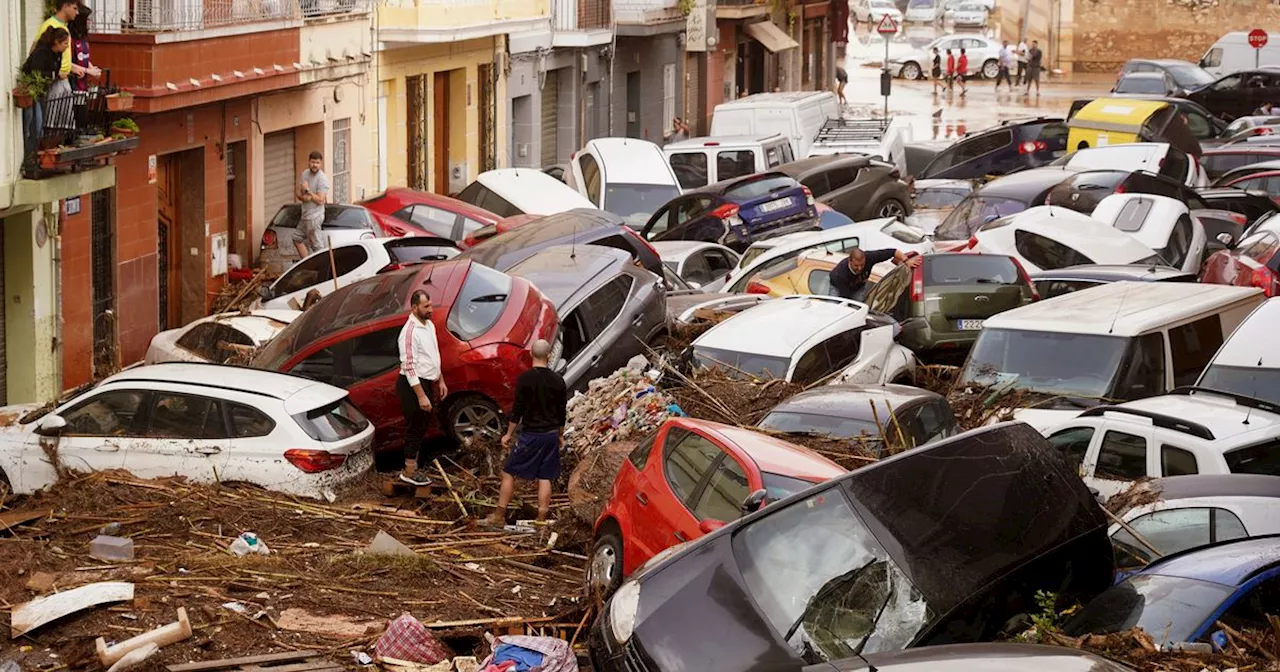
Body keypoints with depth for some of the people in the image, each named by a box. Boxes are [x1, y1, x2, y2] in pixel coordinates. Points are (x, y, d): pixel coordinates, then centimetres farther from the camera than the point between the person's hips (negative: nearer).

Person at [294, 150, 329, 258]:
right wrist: (303, 196, -13)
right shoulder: (304, 174, 6)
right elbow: (299, 194, 9)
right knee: (297, 238, 17)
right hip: (305, 215, 9)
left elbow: (320, 200, -20)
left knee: (316, 244, -5)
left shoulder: (322, 179, -16)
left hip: (315, 216, -9)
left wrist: (308, 190, -18)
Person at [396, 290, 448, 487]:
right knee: (415, 428, -2)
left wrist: (440, 381, 20)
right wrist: (421, 396, -25)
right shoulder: (410, 332, -22)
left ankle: (419, 467, 28)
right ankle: (410, 472, 7)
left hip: (427, 383, 9)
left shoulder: (429, 325, 8)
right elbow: (409, 366, -24)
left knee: (423, 428, 17)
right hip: (412, 385, -9)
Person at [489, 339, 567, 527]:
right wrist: (560, 435, 21)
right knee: (545, 478, 8)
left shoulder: (525, 379, -12)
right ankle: (541, 520, 9)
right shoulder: (557, 381, 0)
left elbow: (517, 410, -11)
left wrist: (509, 434, 0)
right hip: (551, 434, 4)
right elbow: (561, 412, 8)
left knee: (509, 473, 6)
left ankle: (499, 517, 6)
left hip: (530, 434, -4)